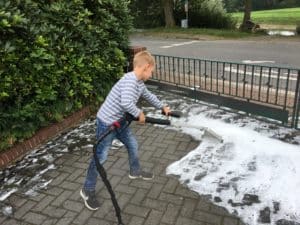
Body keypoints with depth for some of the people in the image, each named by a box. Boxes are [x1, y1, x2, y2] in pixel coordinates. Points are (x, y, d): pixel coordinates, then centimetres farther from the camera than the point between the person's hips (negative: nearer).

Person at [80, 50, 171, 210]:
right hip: (106, 123, -9)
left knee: (132, 145, 22)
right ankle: (87, 190, 19)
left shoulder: (139, 83, 4)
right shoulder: (129, 80, -27)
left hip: (119, 121, 9)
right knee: (100, 157, 1)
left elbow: (149, 96, 23)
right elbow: (126, 103, -42)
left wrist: (162, 107, 33)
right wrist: (139, 114, -24)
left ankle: (135, 171, 48)